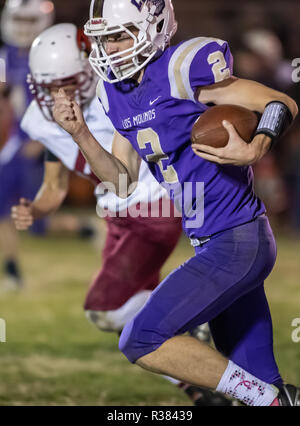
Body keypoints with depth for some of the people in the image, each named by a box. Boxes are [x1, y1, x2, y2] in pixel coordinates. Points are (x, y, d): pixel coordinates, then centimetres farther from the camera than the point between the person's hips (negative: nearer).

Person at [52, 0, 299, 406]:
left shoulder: (180, 69, -15)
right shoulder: (117, 91, 10)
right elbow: (124, 183, 15)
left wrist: (253, 151, -33)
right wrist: (80, 134, 2)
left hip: (238, 242, -9)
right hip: (211, 245, 9)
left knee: (142, 340, -13)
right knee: (261, 385, 11)